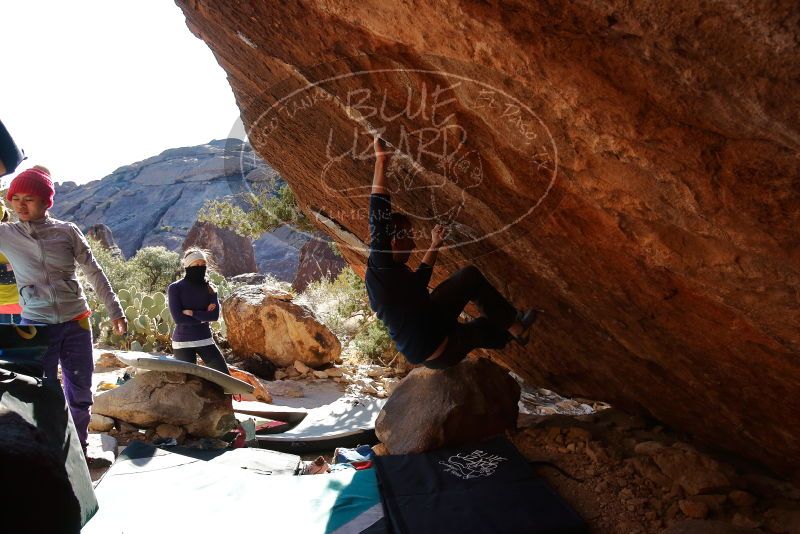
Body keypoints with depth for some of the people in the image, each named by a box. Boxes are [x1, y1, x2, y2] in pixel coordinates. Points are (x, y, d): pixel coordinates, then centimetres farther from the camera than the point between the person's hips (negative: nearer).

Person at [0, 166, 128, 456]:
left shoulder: (67, 232, -2)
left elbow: (94, 273, 4)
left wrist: (115, 311, 3)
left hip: (76, 323, 1)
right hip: (36, 325, -1)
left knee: (80, 394, 10)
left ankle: (78, 449, 27)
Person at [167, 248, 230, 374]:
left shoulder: (209, 288, 4)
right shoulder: (175, 288, -6)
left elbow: (215, 315, -8)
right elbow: (178, 318, -14)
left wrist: (192, 313, -15)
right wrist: (204, 316, -9)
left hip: (205, 340, 3)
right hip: (183, 342, -3)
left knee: (225, 377, -2)